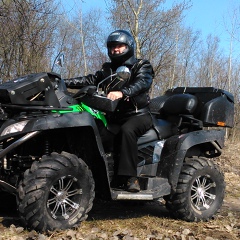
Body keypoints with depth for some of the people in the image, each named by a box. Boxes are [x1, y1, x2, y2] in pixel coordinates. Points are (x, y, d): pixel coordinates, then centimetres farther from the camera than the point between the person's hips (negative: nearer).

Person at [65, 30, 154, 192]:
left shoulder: (142, 66, 5)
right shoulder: (108, 70, 22)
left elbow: (143, 82, -18)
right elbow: (89, 80, 9)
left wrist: (122, 92, -38)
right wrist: (63, 82, -7)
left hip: (139, 114, -5)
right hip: (115, 116, 6)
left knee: (127, 130, -36)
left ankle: (131, 177, -34)